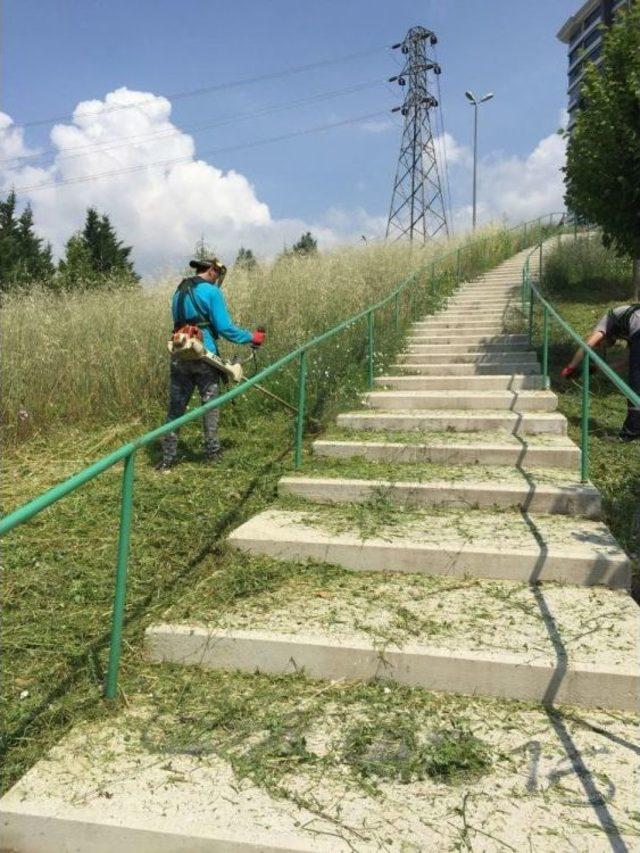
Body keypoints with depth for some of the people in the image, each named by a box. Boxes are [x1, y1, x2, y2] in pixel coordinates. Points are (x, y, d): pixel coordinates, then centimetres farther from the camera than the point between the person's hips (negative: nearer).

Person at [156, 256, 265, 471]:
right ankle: (212, 453, 15)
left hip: (180, 356, 5)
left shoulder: (179, 292, 16)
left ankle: (168, 457, 7)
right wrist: (251, 337, 1)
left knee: (175, 408, 7)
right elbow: (224, 327, -10)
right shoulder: (211, 291, -6)